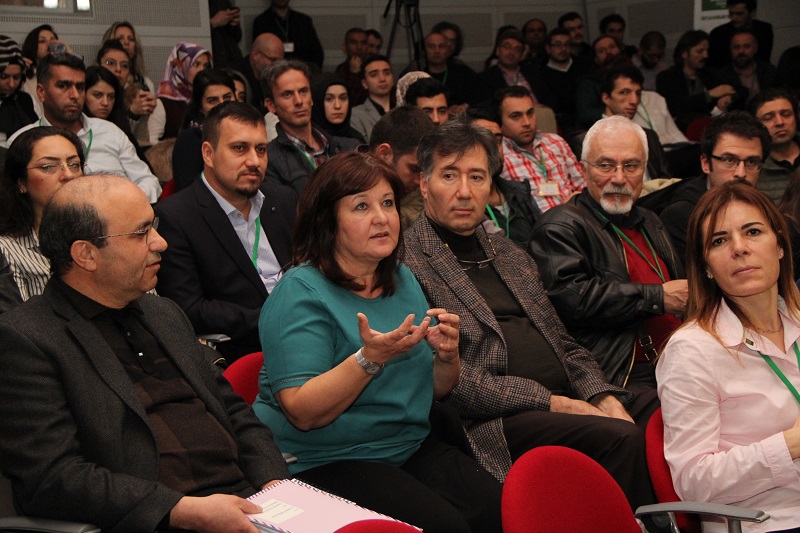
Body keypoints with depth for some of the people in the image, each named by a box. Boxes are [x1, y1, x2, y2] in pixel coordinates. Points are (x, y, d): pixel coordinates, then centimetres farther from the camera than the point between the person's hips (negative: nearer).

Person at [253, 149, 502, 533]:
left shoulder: (402, 280, 10)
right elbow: (301, 412, -19)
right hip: (324, 462, -6)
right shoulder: (301, 293, -12)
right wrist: (370, 358, -31)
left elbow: (435, 391, 14)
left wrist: (446, 356, -9)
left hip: (411, 445, 6)